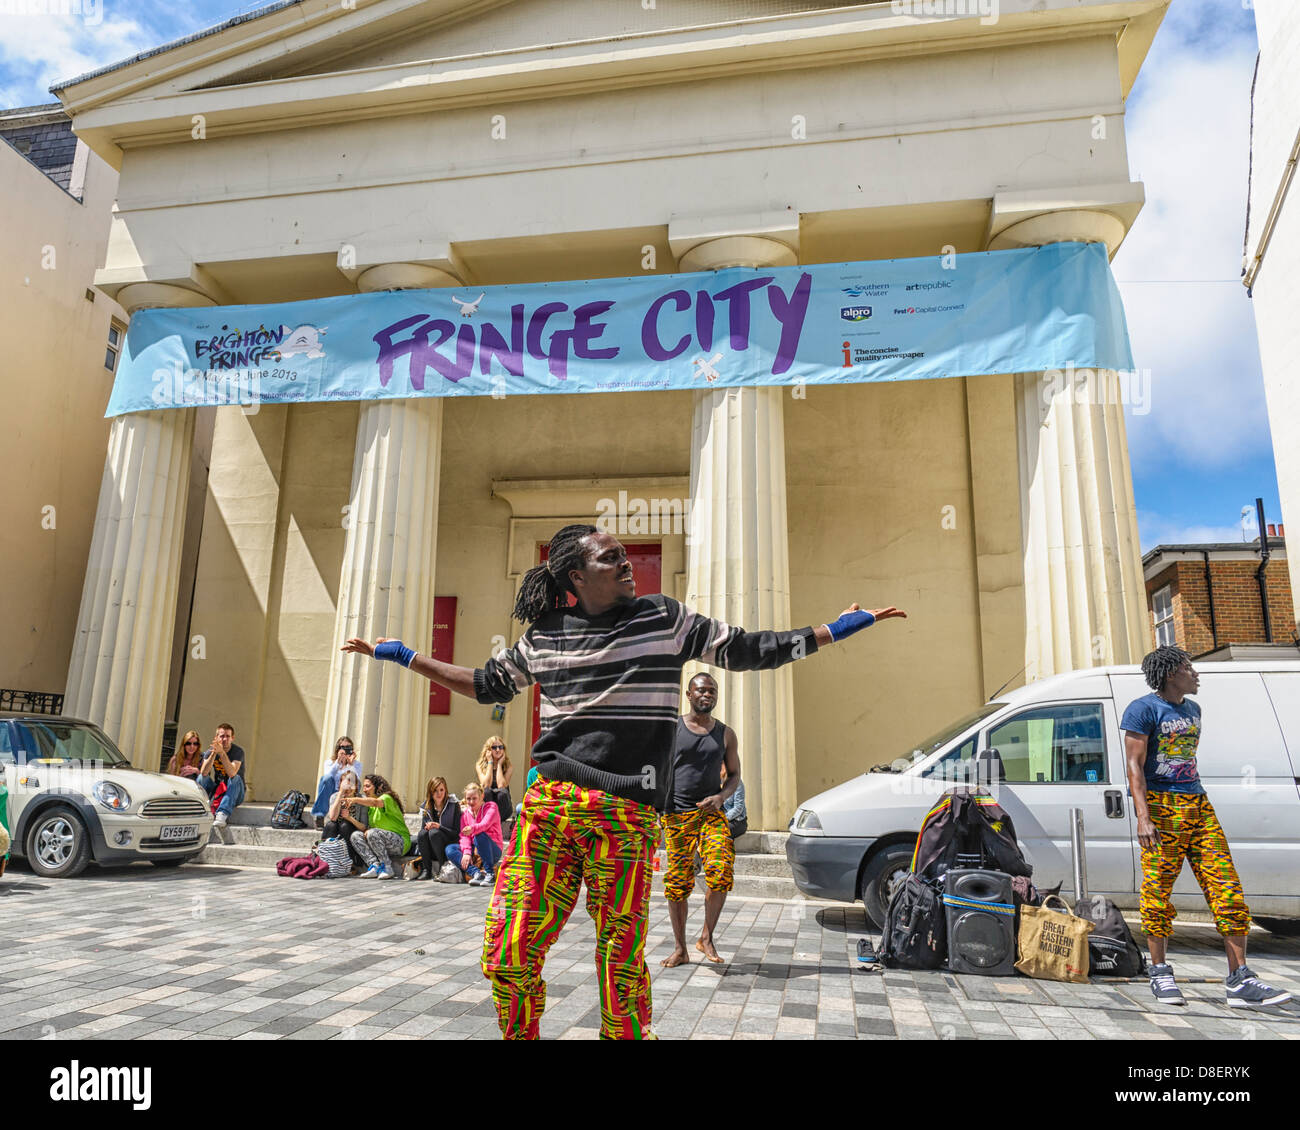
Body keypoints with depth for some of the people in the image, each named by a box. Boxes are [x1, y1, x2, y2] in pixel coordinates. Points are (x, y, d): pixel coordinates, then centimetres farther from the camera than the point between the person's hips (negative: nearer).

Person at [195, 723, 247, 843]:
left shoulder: (238, 752, -12)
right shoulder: (210, 751, -2)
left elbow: (232, 773, -31)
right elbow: (204, 773, -20)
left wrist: (222, 753, -39)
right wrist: (214, 753, -32)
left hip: (234, 794, -3)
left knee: (236, 778, -32)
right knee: (201, 778, -17)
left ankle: (222, 815, -49)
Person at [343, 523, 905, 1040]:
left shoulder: (665, 618, 6)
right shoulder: (544, 636, 11)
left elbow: (746, 650, 11)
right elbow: (489, 684, 26)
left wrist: (836, 628, 9)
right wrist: (404, 656, 27)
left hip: (626, 815, -2)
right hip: (547, 804, 2)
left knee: (621, 962, 2)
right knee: (507, 953, 1)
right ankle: (520, 1035, 28)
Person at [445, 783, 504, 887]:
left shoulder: (491, 807, -5)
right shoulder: (465, 813, 10)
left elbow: (485, 824, -26)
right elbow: (464, 836, -1)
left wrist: (473, 829, -48)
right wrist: (466, 852, -20)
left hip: (493, 851, -5)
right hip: (474, 851, 5)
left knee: (480, 835, -34)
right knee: (449, 849, -15)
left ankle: (489, 874, -27)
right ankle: (476, 873, -30)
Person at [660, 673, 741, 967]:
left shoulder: (725, 733, 10)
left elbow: (734, 774, 14)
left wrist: (721, 797, -5)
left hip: (711, 812, 1)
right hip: (676, 814, -1)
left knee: (721, 869, -18)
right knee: (677, 882, 1)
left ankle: (706, 937, 0)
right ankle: (680, 949, 16)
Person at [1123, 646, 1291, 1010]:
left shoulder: (1192, 709, 18)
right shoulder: (1144, 709, -6)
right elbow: (1135, 765, -12)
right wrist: (1143, 818, -20)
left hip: (1198, 803, 7)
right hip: (1161, 804, -7)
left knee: (1227, 891, 1)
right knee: (1157, 893, -3)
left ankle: (1240, 982, 6)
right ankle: (1161, 975, 9)